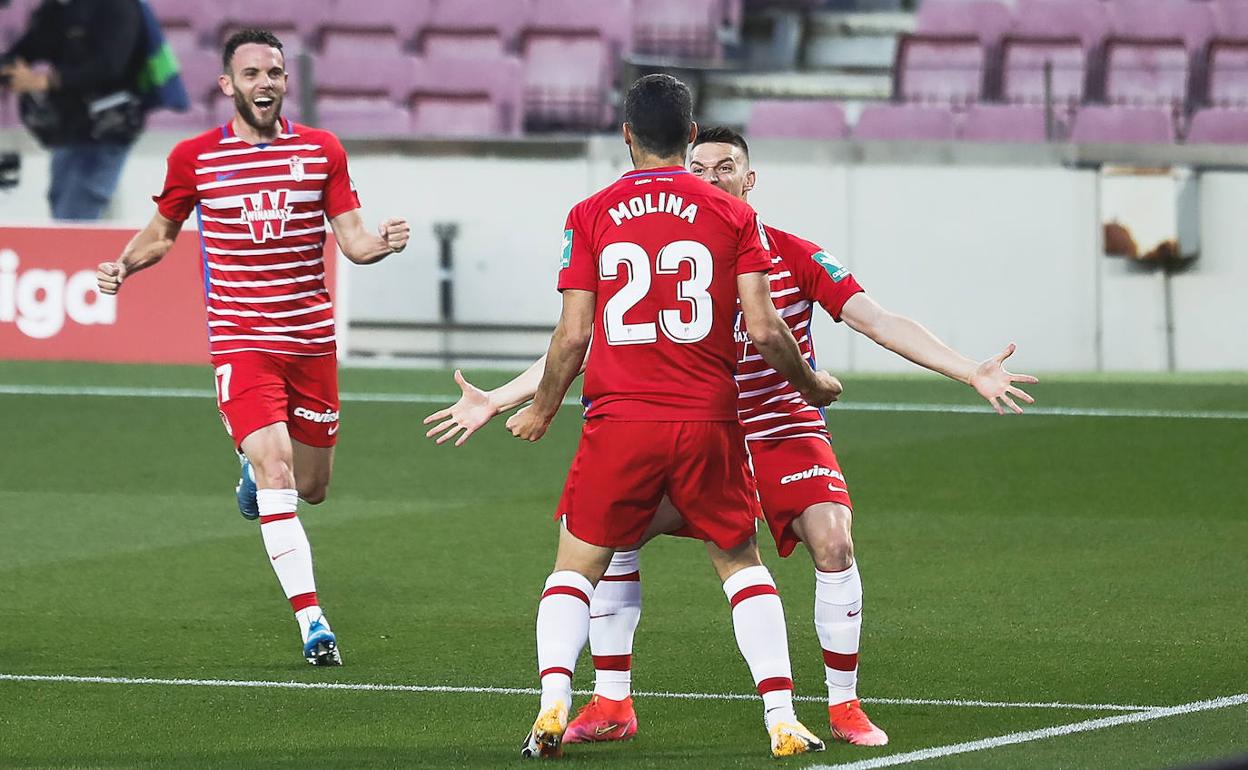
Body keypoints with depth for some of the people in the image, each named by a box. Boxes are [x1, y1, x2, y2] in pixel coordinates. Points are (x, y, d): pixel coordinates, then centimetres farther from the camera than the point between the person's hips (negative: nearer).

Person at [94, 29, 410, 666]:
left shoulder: (321, 151, 3)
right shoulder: (195, 157, 1)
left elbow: (352, 240, 3)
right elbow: (162, 230, 15)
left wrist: (381, 242, -20)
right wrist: (123, 265, -4)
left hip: (311, 340, 3)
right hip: (240, 343, -3)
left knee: (311, 488, 12)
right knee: (276, 479, -18)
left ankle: (253, 464, 48)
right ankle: (312, 622, -18)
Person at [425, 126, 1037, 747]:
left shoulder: (793, 256, -6)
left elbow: (880, 323, -7)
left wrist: (972, 372, -16)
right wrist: (496, 400, -1)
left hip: (786, 432, -2)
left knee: (832, 541, -27)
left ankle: (845, 707, -10)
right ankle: (611, 706, -1)